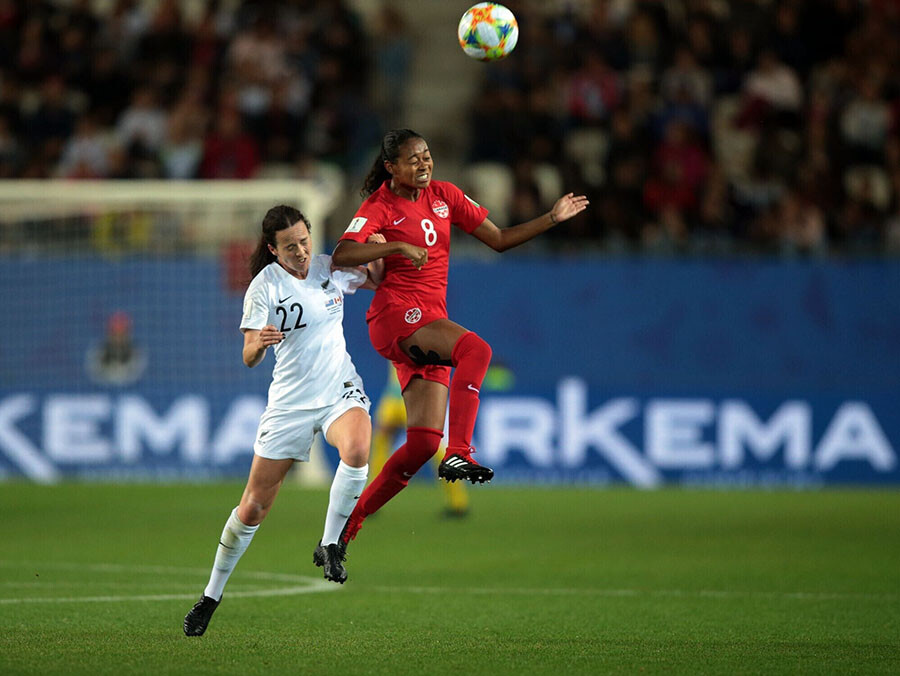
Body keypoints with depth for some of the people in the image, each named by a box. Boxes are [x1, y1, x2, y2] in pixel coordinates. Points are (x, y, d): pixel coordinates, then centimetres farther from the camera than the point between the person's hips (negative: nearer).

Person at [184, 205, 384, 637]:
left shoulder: (330, 269, 0)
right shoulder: (264, 287, -10)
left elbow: (376, 281, 20)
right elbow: (248, 358, -13)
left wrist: (377, 253, -1)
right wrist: (259, 342, -36)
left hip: (340, 391, 2)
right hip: (290, 403, -2)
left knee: (357, 451, -34)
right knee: (254, 507, 1)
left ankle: (328, 546, -14)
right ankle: (212, 595, 19)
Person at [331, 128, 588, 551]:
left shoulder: (443, 196, 13)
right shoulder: (380, 207, -3)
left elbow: (498, 240, 18)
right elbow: (340, 256, -19)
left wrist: (552, 219, 9)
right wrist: (399, 246, -28)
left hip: (428, 324, 6)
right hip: (395, 317, -6)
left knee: (424, 441, -3)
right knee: (474, 349, -34)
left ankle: (350, 520, 4)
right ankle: (459, 453, -38)